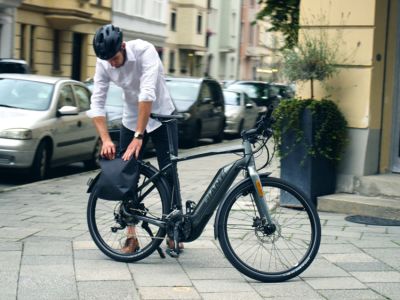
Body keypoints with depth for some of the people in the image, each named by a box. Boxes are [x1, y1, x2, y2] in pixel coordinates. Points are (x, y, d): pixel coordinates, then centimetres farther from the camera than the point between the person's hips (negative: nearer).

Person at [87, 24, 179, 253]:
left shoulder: (144, 50, -28)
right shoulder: (103, 64, -15)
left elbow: (147, 94, -36)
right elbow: (97, 103, -16)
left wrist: (139, 136, -40)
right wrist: (106, 139, -29)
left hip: (161, 116, -4)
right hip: (131, 119, 4)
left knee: (168, 176, -5)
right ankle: (132, 237, 6)